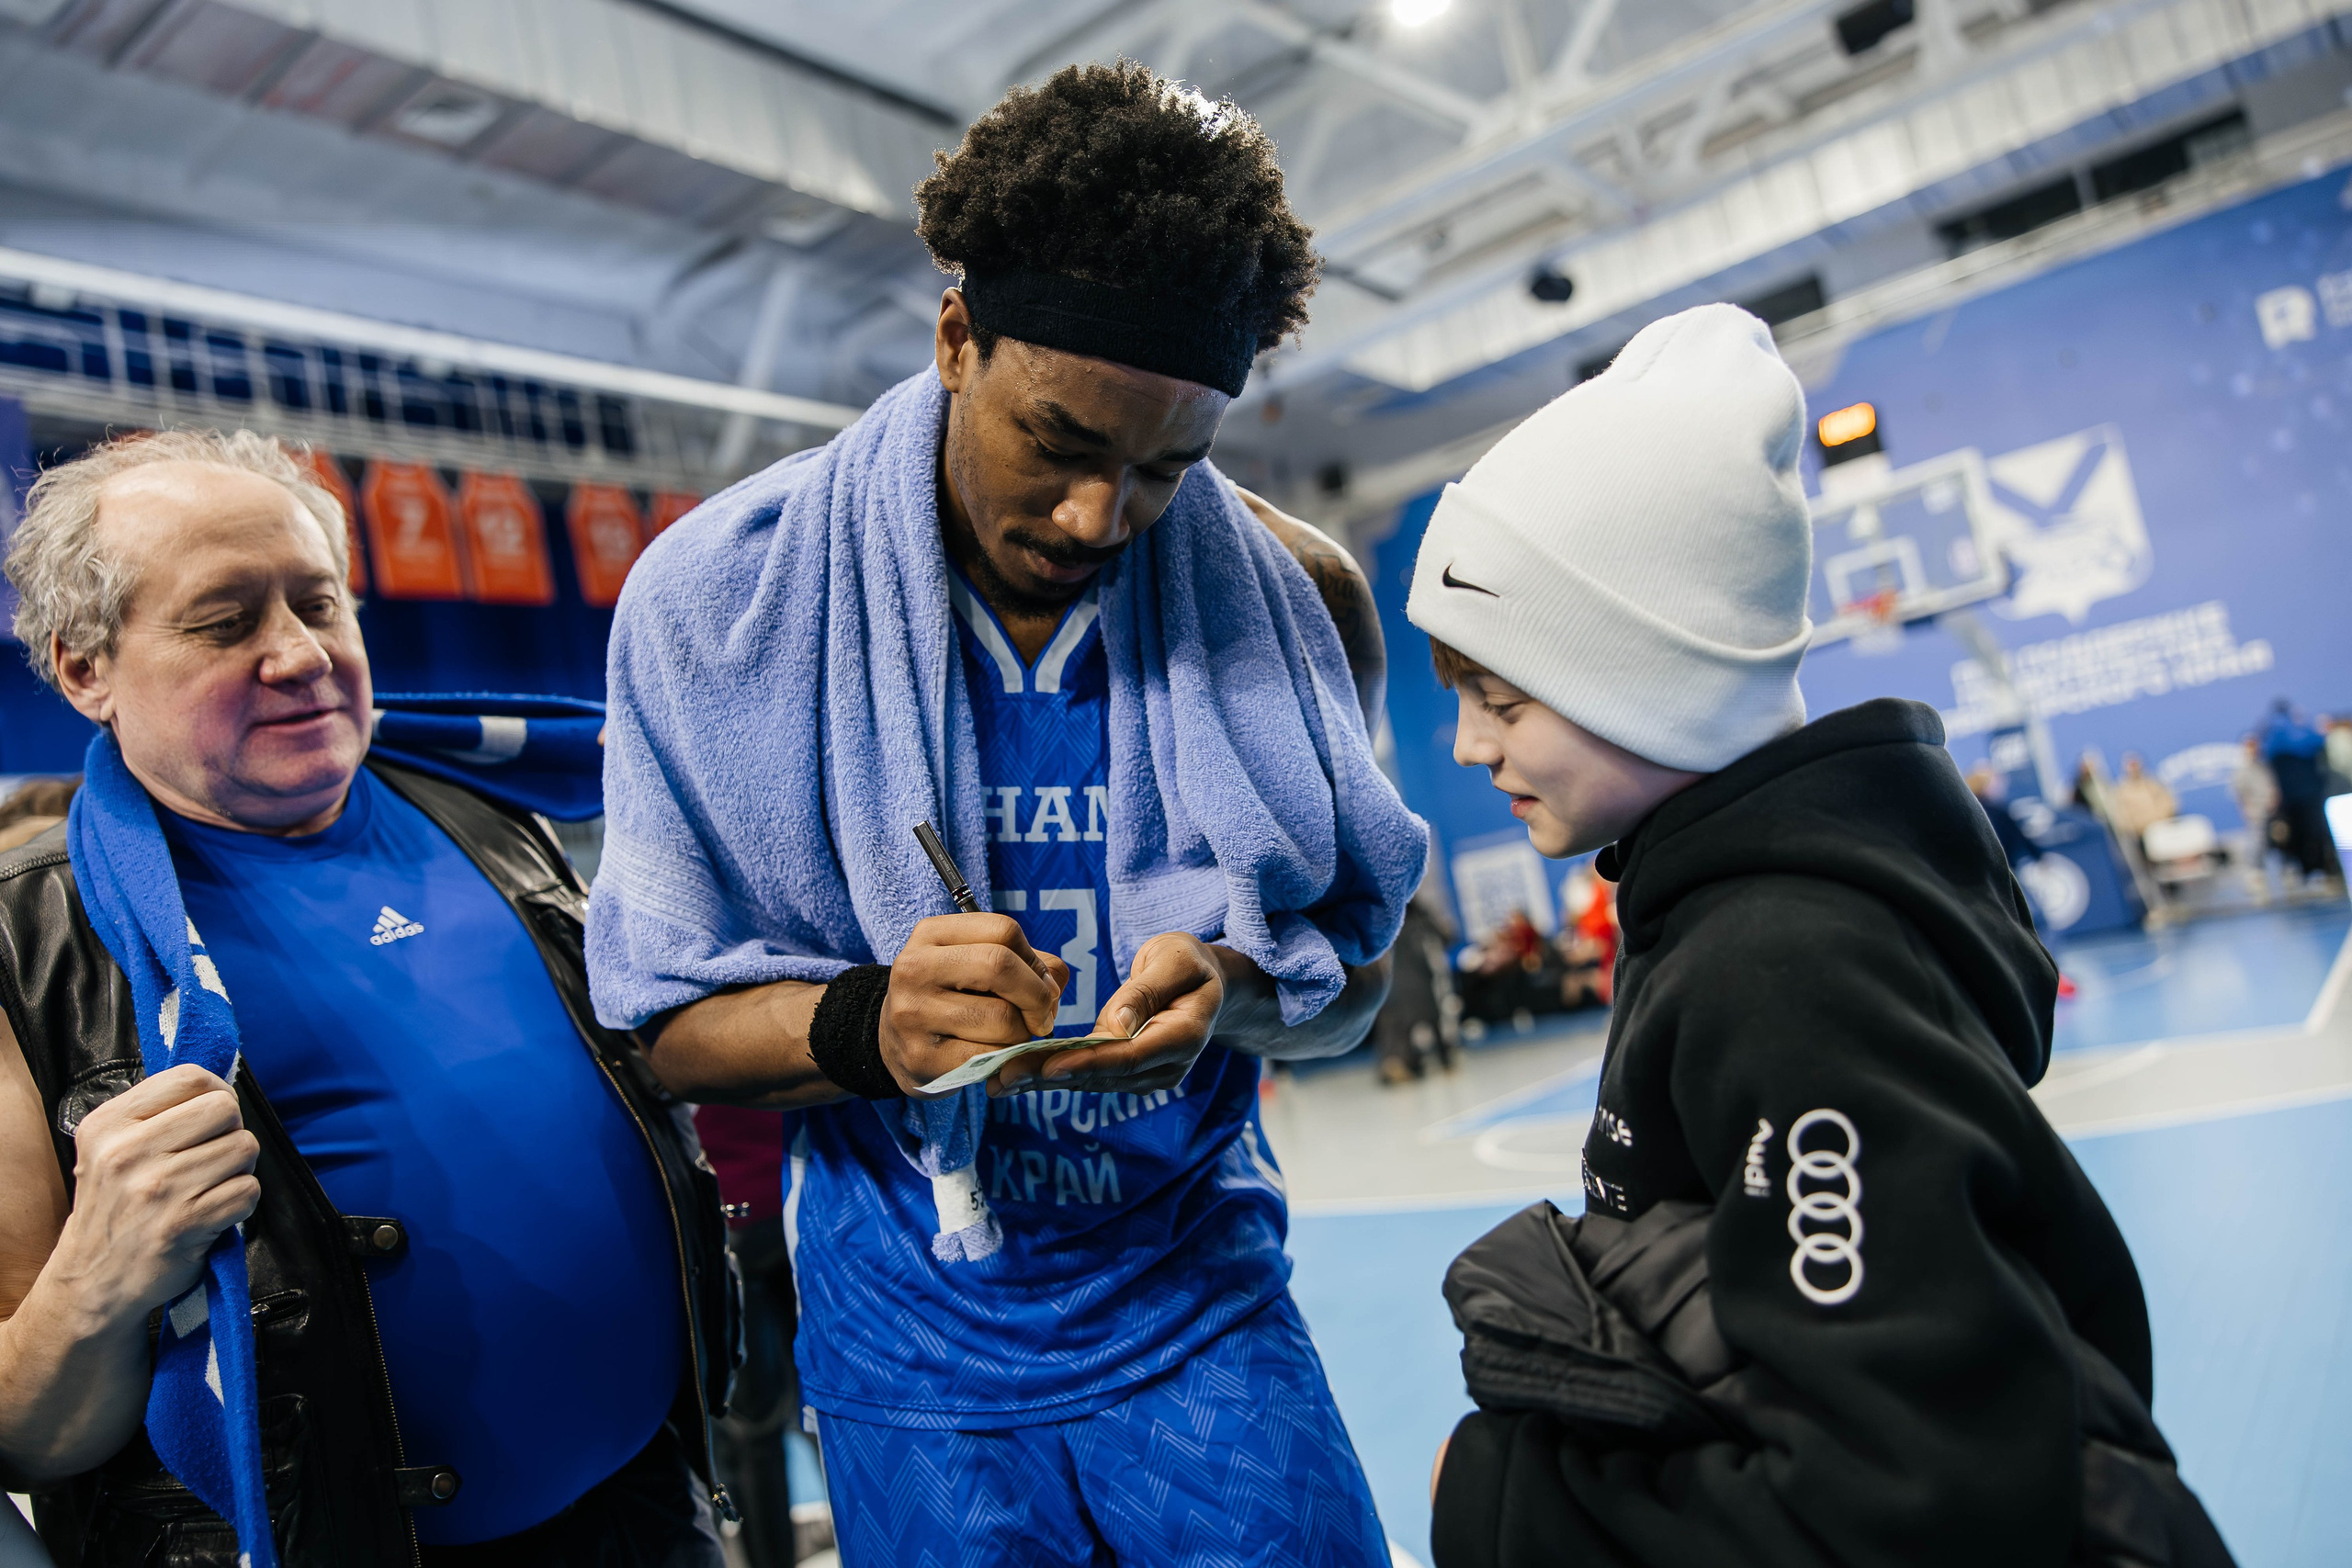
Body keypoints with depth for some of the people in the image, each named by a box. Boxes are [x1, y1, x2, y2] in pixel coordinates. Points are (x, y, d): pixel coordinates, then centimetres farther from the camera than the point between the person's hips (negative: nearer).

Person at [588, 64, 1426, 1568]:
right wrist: (865, 1025, -28)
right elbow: (665, 1021, -7)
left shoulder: (1293, 594, -6)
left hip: (1194, 1302, 2)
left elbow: (1357, 968, 2)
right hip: (915, 1344, -1)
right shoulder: (720, 594, -11)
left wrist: (1237, 984, -21)